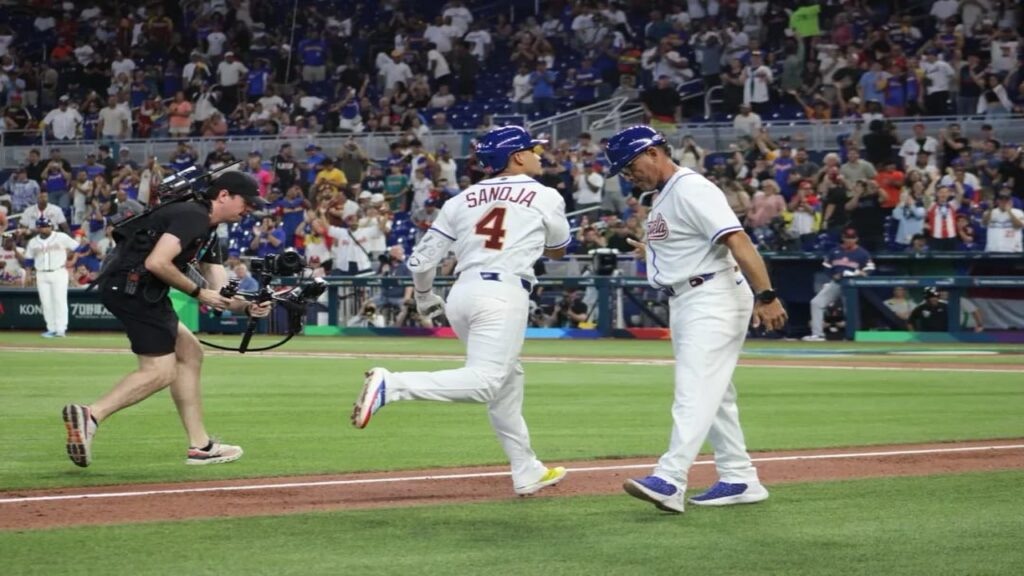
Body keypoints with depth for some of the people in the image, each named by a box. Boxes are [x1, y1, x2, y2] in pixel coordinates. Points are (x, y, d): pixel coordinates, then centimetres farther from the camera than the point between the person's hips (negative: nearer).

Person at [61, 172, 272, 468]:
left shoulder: (209, 232, 20)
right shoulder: (193, 216, -11)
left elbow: (221, 296, 17)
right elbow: (156, 262, -23)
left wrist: (248, 307, -3)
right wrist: (198, 292, -13)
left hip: (145, 292, 11)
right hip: (129, 285, -11)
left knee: (189, 353, 16)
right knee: (160, 371, -14)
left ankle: (200, 445, 18)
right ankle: (91, 414, -24)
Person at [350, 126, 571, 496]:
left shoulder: (462, 200, 16)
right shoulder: (546, 197, 7)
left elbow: (421, 260, 13)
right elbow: (558, 250, 23)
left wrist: (425, 299, 30)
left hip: (461, 293, 7)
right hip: (504, 294, -7)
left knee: (507, 381, 20)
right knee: (483, 381, -19)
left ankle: (527, 472, 24)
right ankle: (391, 385, -36)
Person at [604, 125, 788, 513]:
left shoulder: (691, 190, -16)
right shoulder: (662, 198, 16)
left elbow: (737, 241, -25)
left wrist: (765, 296, -31)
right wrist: (653, 255, 10)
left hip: (713, 296, -11)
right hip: (684, 302, 11)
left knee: (695, 391, -17)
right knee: (712, 394, 13)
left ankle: (669, 480, -28)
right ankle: (739, 479, 18)